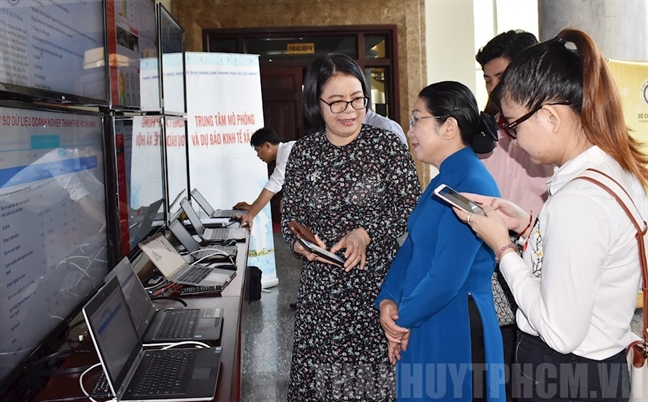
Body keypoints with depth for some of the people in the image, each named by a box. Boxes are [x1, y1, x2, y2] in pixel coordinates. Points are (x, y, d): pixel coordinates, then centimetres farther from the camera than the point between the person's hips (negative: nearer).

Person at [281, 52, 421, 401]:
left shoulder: (386, 144, -2)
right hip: (322, 287, 2)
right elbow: (290, 216, 9)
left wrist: (366, 234, -15)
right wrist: (300, 244, -11)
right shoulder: (302, 152, 4)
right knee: (320, 372, 4)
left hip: (379, 281, -2)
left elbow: (411, 204, -4)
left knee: (377, 371, 1)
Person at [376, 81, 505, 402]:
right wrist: (388, 300, -5)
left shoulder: (471, 185, -22)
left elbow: (446, 278, -25)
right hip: (423, 325, 9)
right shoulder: (443, 181, 10)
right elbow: (411, 247, 9)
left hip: (454, 330, -9)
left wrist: (403, 319, -10)